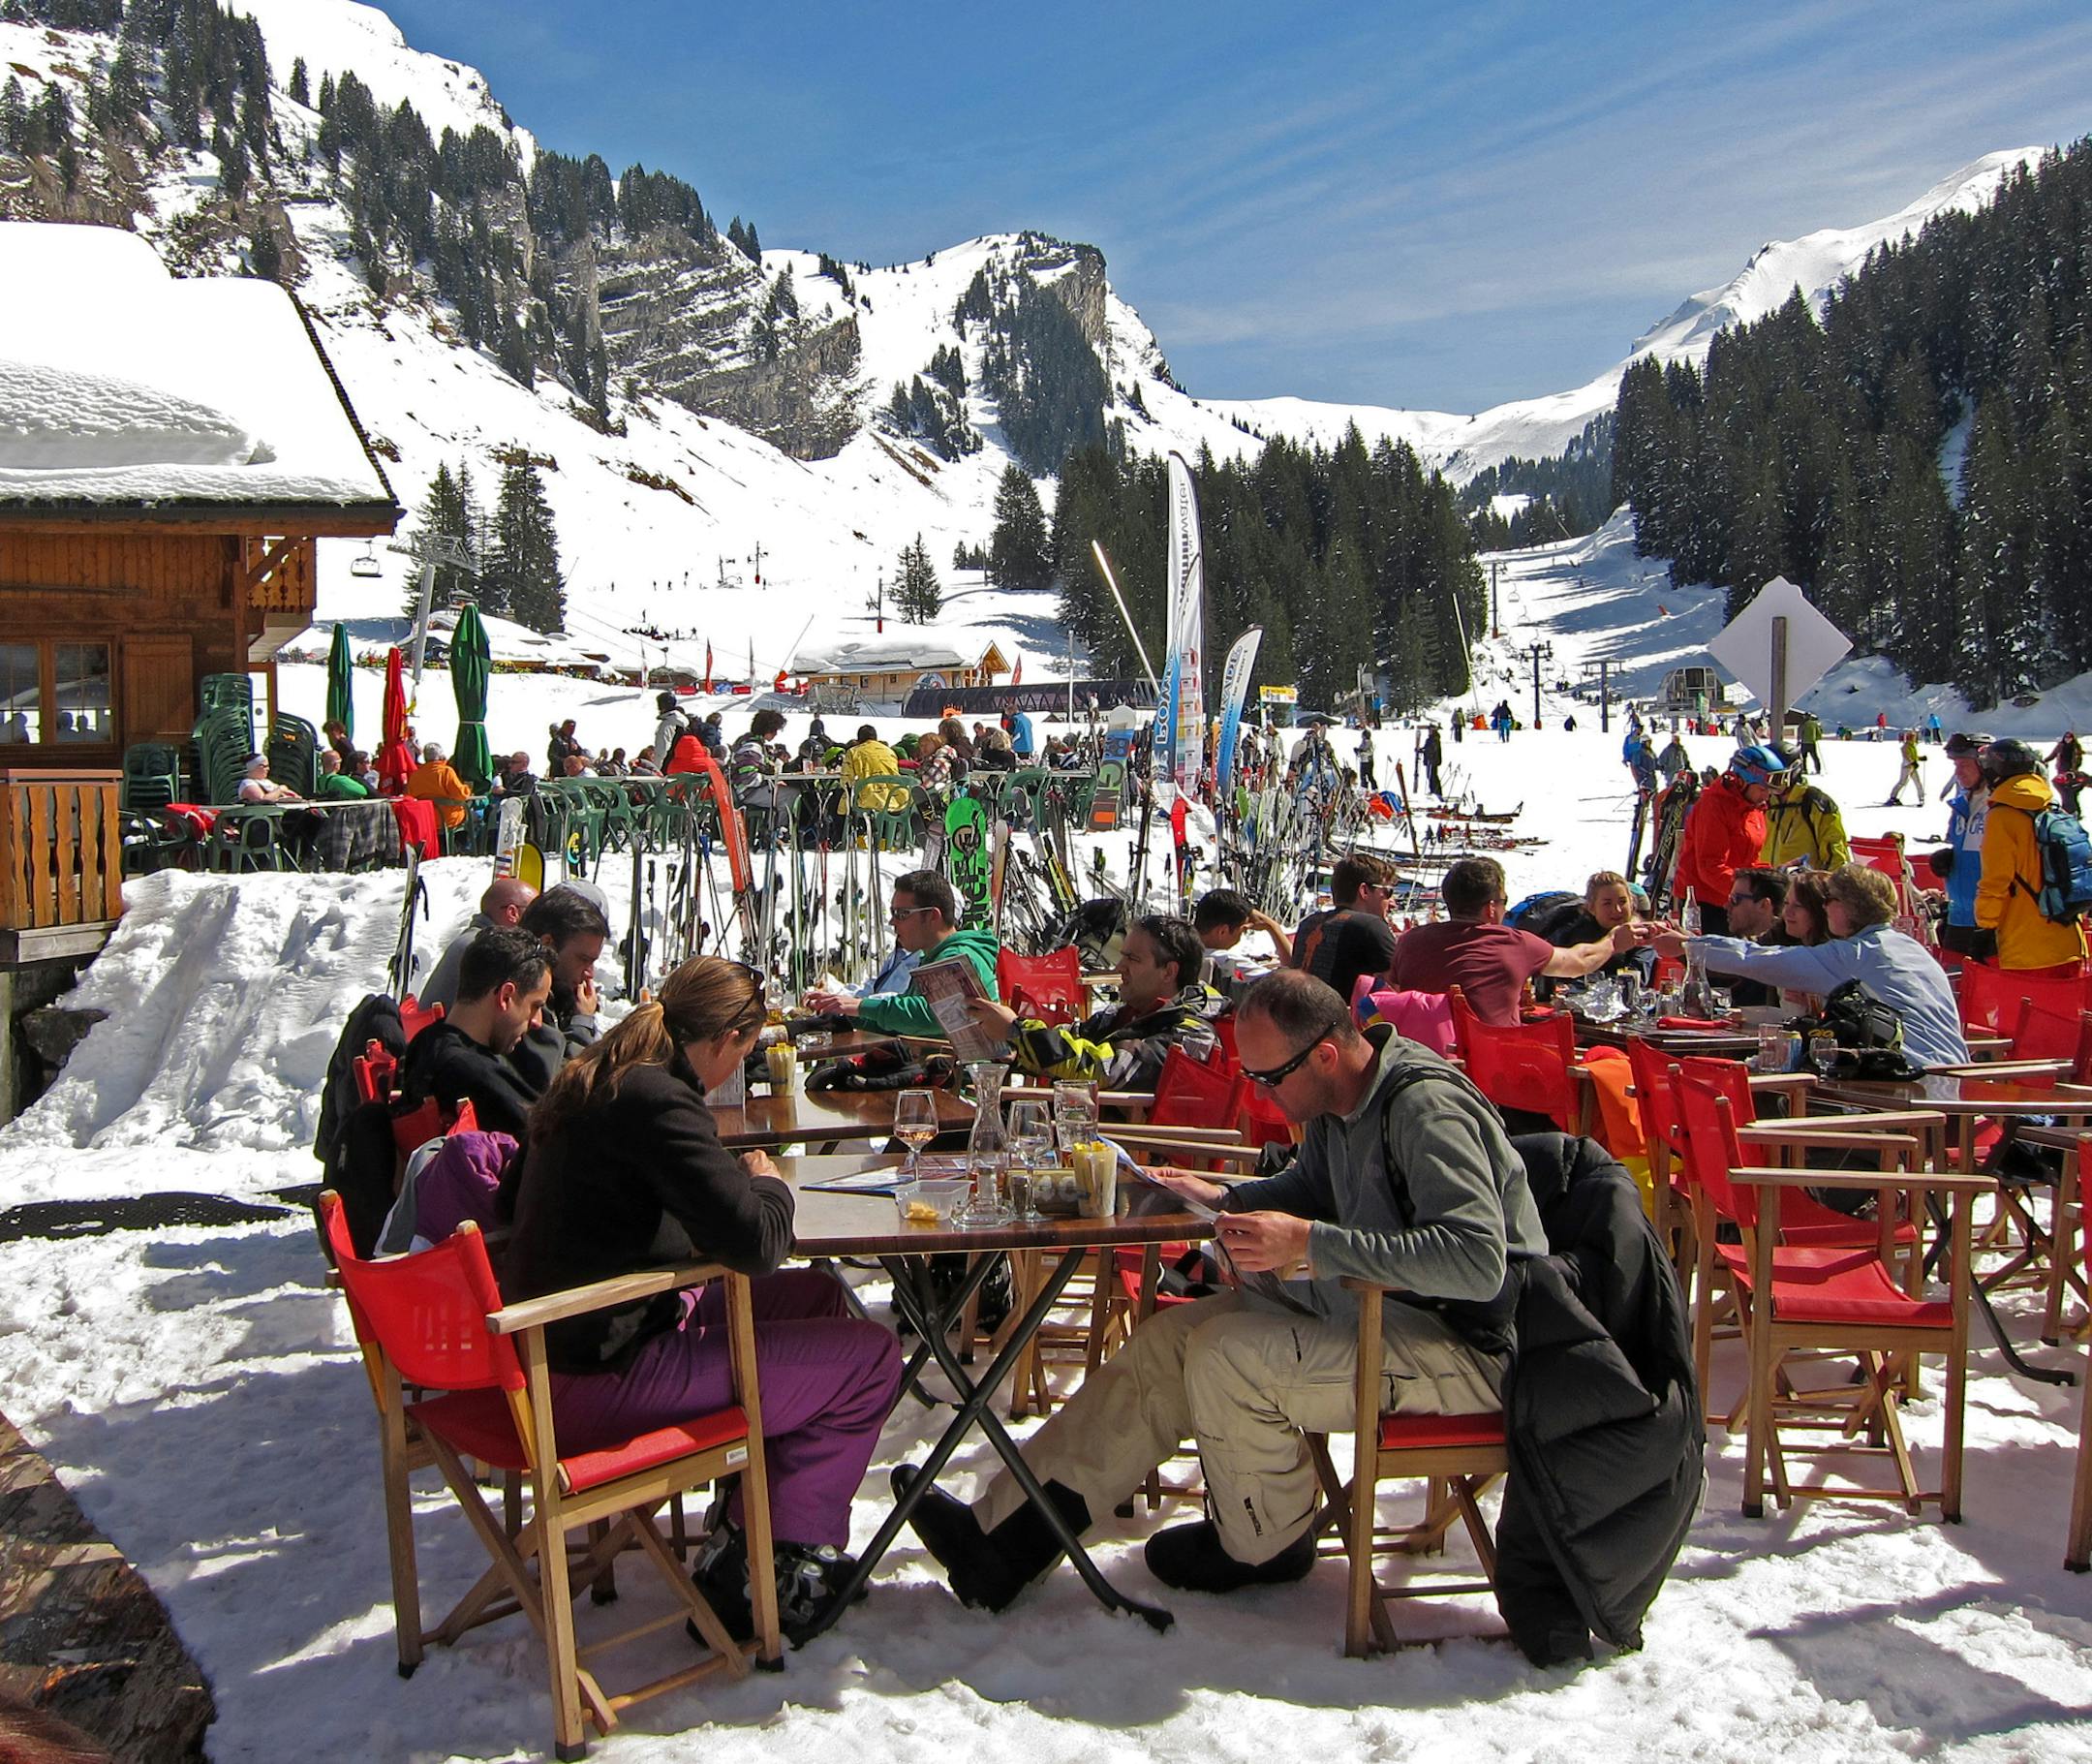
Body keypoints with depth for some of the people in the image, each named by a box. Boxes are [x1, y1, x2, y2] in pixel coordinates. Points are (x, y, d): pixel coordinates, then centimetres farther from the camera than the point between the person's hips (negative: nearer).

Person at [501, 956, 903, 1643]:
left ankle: (748, 1527, 23)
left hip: (560, 1347, 10)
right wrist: (768, 1185, -5)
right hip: (598, 1384, -10)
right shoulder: (653, 1098, -21)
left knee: (817, 1294, 20)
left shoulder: (591, 1079, 9)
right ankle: (759, 1569, 9)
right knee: (872, 1358, -3)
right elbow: (755, 1244, -26)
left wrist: (738, 1181, 13)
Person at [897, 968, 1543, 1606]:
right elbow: (1309, 1187, 23)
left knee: (1226, 1356, -24)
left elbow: (1478, 1261, -34)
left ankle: (1262, 1549, 4)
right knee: (1169, 1340, 1)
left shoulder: (1425, 1108, -25)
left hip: (1465, 1344, -9)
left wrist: (1309, 1244, -33)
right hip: (1374, 1306, 10)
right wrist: (1224, 1199, 3)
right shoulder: (1335, 1102, 4)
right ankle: (1000, 1538, 4)